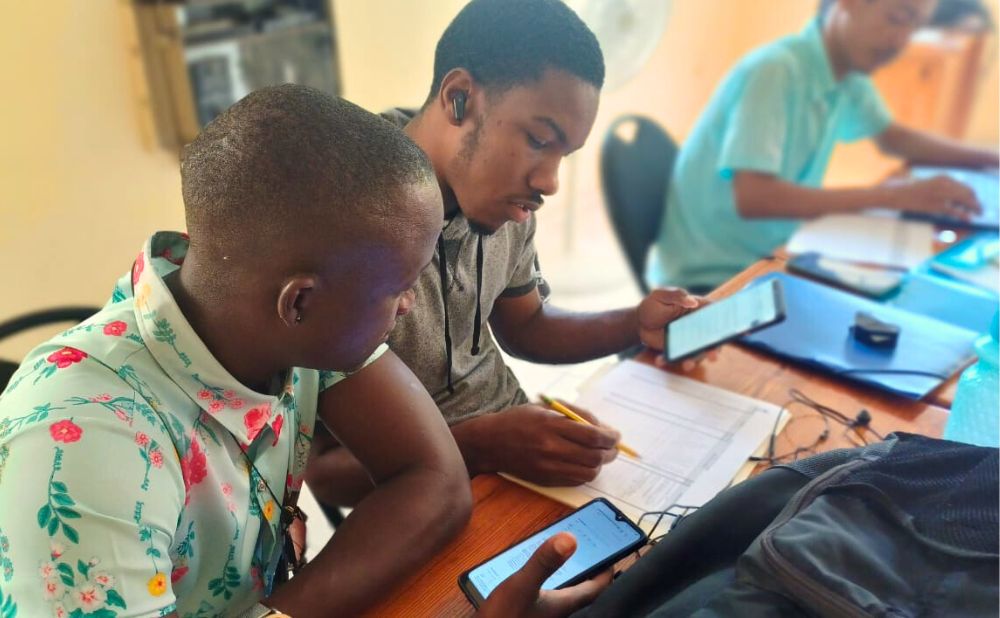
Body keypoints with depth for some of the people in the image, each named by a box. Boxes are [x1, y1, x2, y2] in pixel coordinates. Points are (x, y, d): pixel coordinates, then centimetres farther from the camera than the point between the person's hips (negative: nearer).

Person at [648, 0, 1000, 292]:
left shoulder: (849, 77, 3)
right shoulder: (775, 71, -23)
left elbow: (893, 137, 21)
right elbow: (751, 198, -34)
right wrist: (893, 196, -32)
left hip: (767, 261, 8)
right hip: (707, 279, -8)